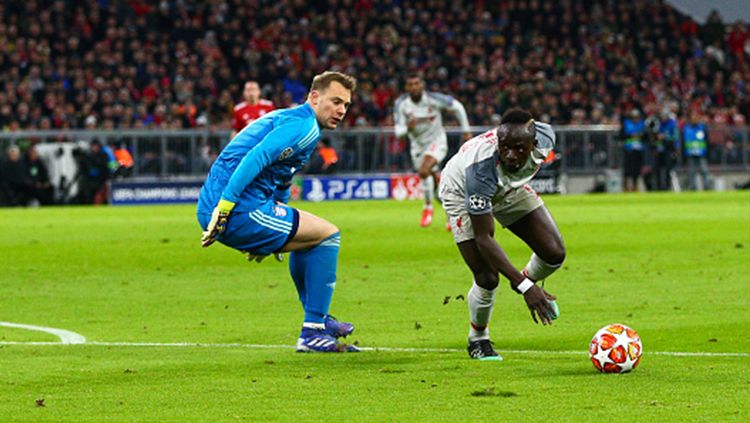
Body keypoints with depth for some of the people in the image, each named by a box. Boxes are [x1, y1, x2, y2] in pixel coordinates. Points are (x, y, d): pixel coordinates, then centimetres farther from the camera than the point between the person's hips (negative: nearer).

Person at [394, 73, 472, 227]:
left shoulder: (433, 99, -22)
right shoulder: (401, 104, -15)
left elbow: (457, 107, -7)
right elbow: (398, 131, -16)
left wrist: (466, 130, -1)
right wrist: (407, 128, -40)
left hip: (437, 141, -4)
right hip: (418, 145, 4)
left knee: (424, 172, -26)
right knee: (435, 178, 13)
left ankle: (428, 207, -2)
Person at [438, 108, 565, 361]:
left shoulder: (545, 138, -32)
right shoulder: (482, 167, -45)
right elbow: (483, 238, -39)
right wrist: (525, 287, -43)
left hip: (509, 187, 5)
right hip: (462, 192, -5)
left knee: (555, 254, -8)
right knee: (487, 278, -14)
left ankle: (530, 279, 28)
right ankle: (478, 340, 16)